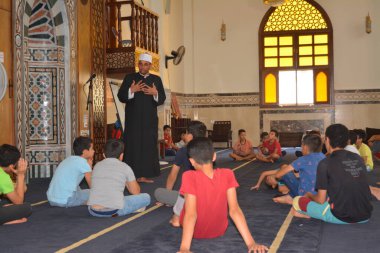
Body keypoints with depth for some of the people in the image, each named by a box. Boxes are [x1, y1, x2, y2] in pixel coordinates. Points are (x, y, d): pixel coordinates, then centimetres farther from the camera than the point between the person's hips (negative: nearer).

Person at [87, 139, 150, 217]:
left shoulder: (97, 166, 15)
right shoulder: (125, 167, 6)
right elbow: (136, 192, 16)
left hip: (94, 211, 4)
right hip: (114, 211, -4)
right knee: (146, 197, 15)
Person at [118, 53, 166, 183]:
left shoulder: (156, 79, 10)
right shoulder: (129, 78, 5)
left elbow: (162, 99, 6)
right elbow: (121, 96, 0)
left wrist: (155, 93, -14)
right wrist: (131, 90, -17)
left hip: (150, 119, 2)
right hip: (133, 119, -2)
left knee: (149, 145, 1)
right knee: (133, 145, -5)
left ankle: (144, 175, 7)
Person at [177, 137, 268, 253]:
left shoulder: (190, 177, -29)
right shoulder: (227, 175, -20)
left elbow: (191, 214, -35)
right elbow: (234, 210, -24)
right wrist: (251, 243, -23)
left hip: (194, 231, -2)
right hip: (218, 231, 3)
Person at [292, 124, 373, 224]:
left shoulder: (325, 163, -8)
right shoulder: (358, 158, 8)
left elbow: (321, 200, -4)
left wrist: (309, 195, 18)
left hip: (341, 216, -5)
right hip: (365, 216, 5)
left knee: (297, 201, 9)